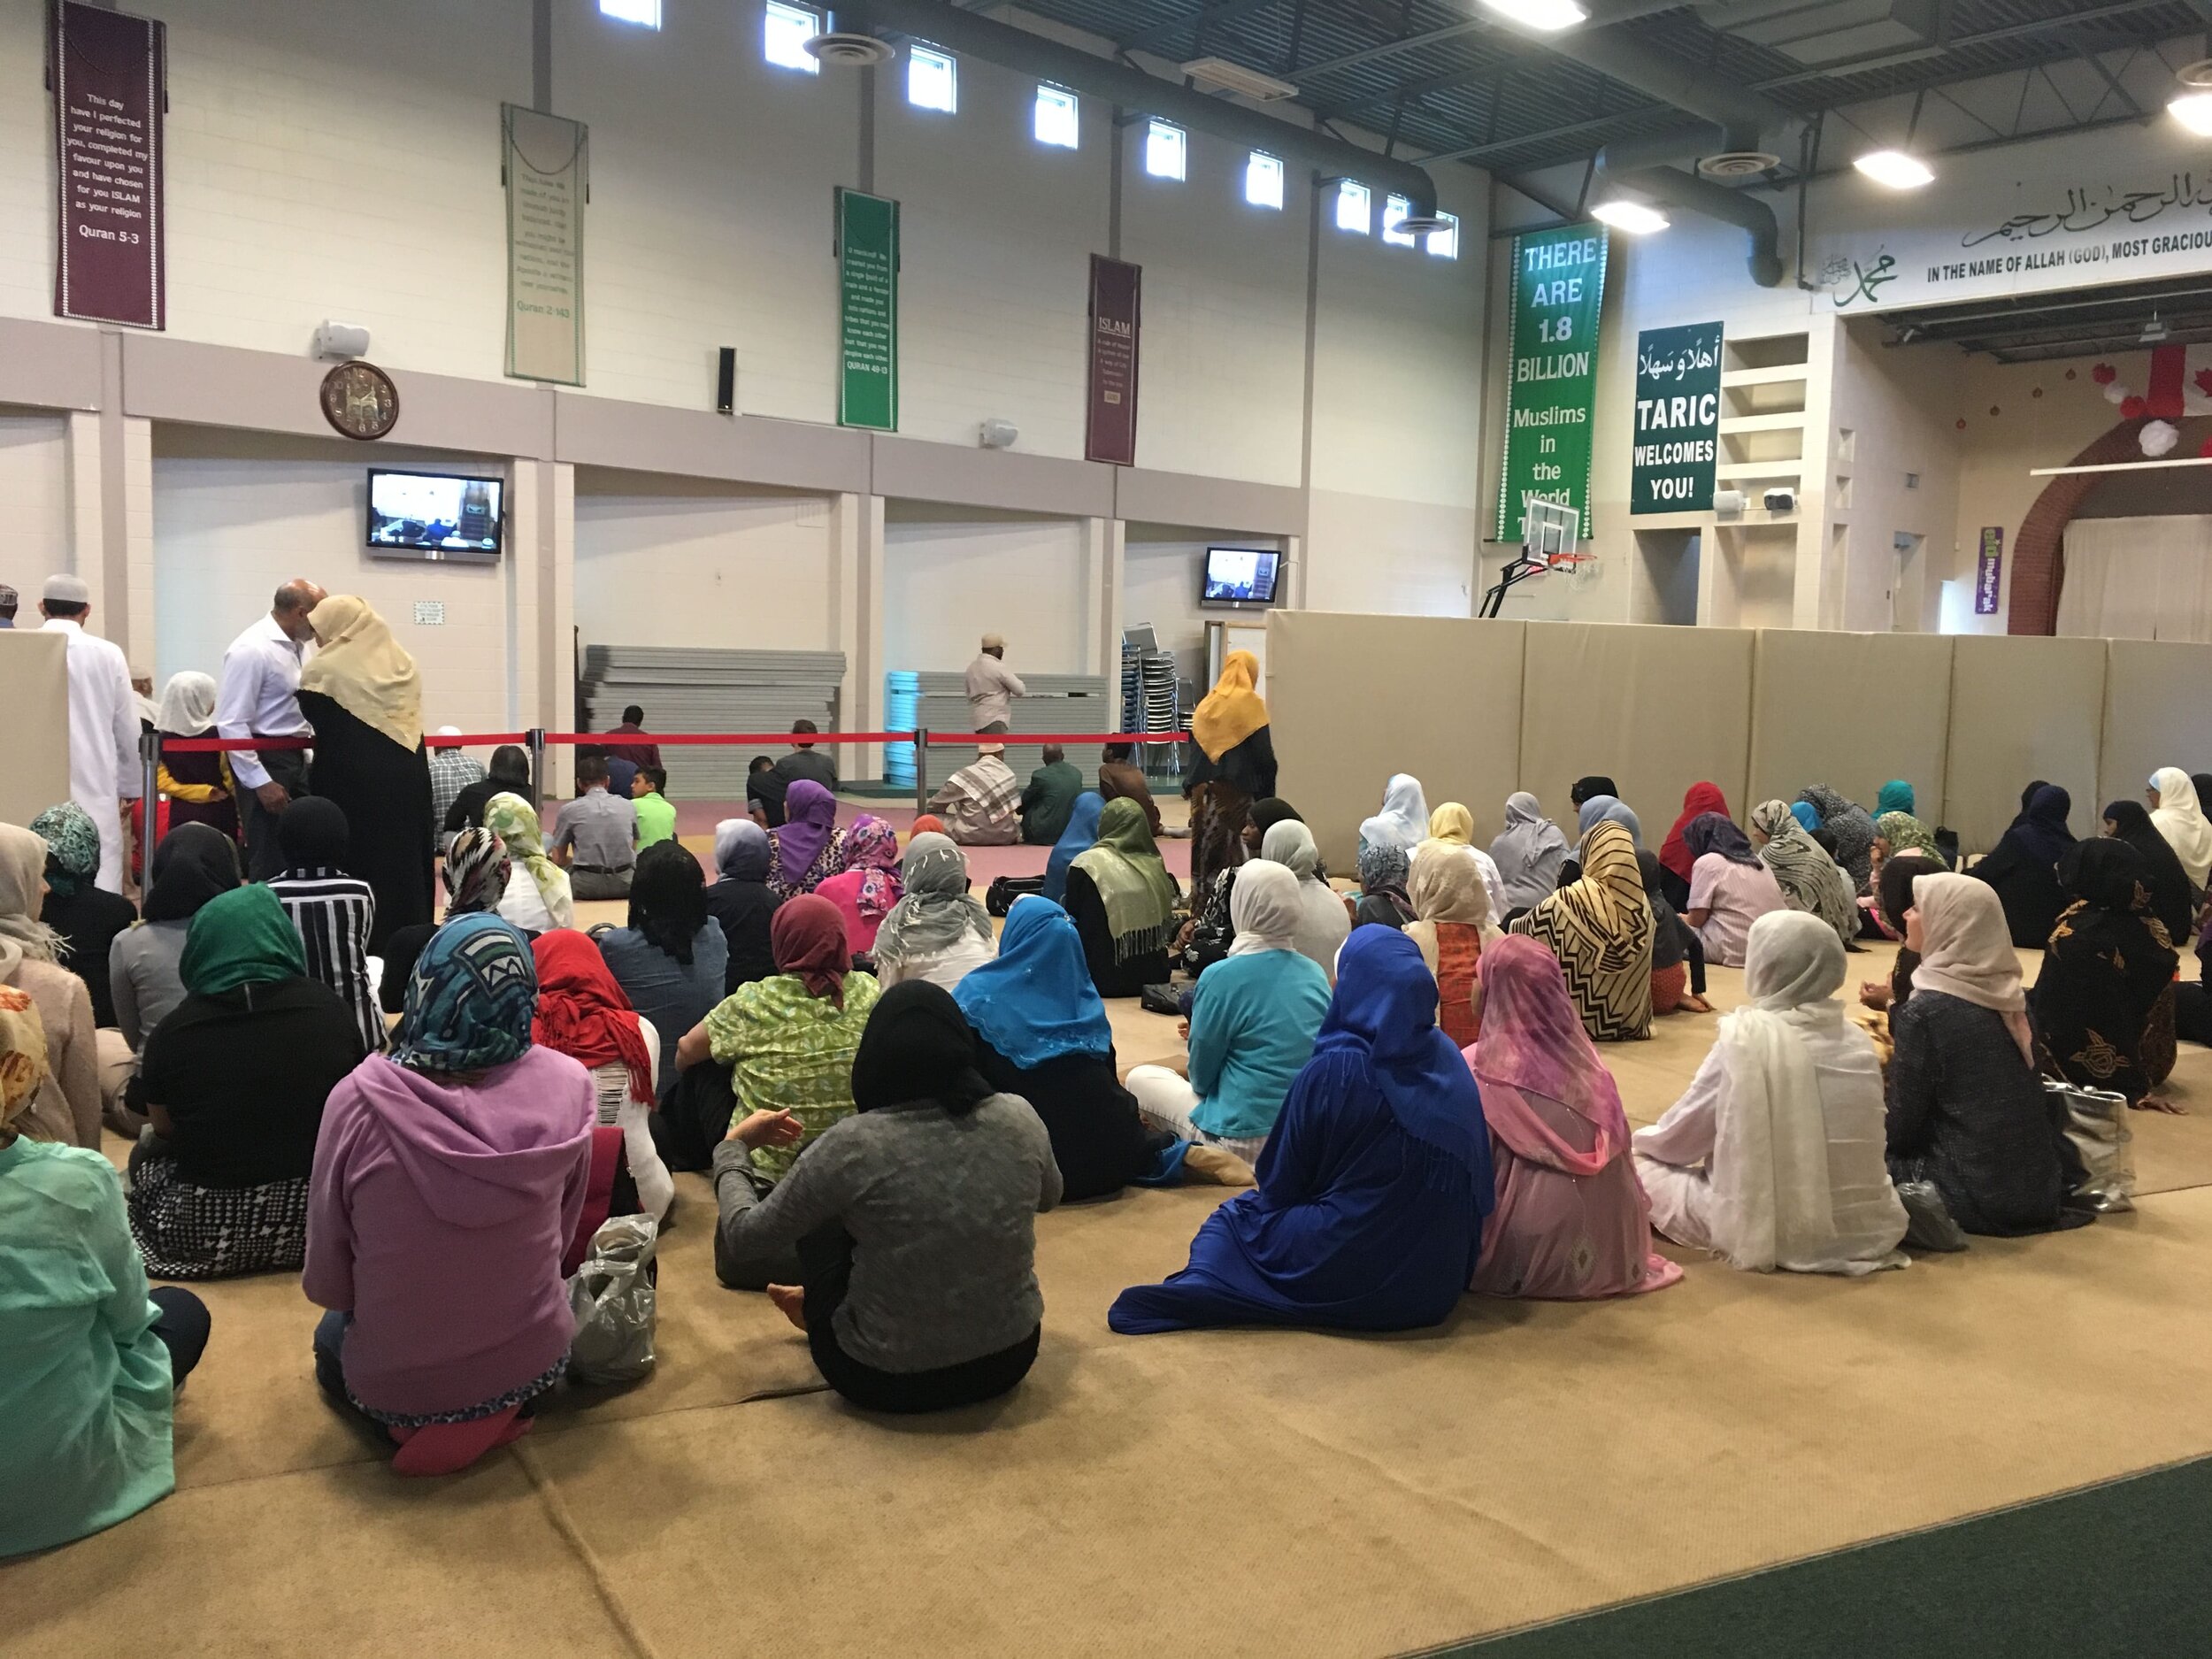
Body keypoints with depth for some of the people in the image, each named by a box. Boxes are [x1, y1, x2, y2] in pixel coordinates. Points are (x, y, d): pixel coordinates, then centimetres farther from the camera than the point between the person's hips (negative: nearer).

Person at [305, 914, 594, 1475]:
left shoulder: (359, 1100, -23)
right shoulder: (567, 1088, -18)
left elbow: (325, 1283, -11)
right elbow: (561, 1236, -1)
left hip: (392, 1390, -1)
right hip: (534, 1366, 2)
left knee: (332, 1331, 34)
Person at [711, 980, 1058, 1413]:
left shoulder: (856, 1144, -21)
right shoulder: (1018, 1117, -11)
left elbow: (743, 1237, -8)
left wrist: (734, 1146, 10)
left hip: (888, 1379, -3)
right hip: (1009, 1358, 4)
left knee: (820, 1217, 19)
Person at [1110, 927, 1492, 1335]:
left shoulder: (1332, 1070, -18)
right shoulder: (1450, 1059, -4)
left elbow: (1280, 1185, -4)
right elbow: (1479, 1180, 7)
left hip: (1351, 1273, -6)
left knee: (1234, 1217, 17)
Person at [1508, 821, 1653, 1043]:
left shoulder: (1570, 901, -21)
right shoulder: (1640, 904, -7)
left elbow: (1525, 930, -4)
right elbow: (1642, 976, 6)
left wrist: (1511, 926, 17)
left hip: (1582, 1019, -6)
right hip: (1630, 1021, 6)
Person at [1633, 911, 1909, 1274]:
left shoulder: (1745, 1039, -13)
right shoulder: (1857, 1039, 2)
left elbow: (1677, 1139, -2)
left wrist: (1641, 1138, 21)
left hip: (1774, 1234, -5)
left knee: (1640, 1164, 10)